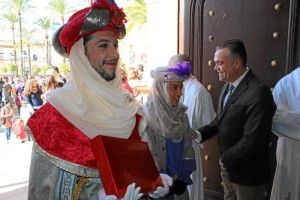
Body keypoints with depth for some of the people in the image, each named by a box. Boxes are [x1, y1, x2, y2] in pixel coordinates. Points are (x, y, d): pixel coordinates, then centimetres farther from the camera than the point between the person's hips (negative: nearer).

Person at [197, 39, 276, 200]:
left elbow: (252, 141, -28)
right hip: (228, 168, 7)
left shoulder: (258, 92, -25)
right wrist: (199, 134, -5)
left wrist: (225, 160, -15)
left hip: (247, 174, -7)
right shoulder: (228, 85, 4)